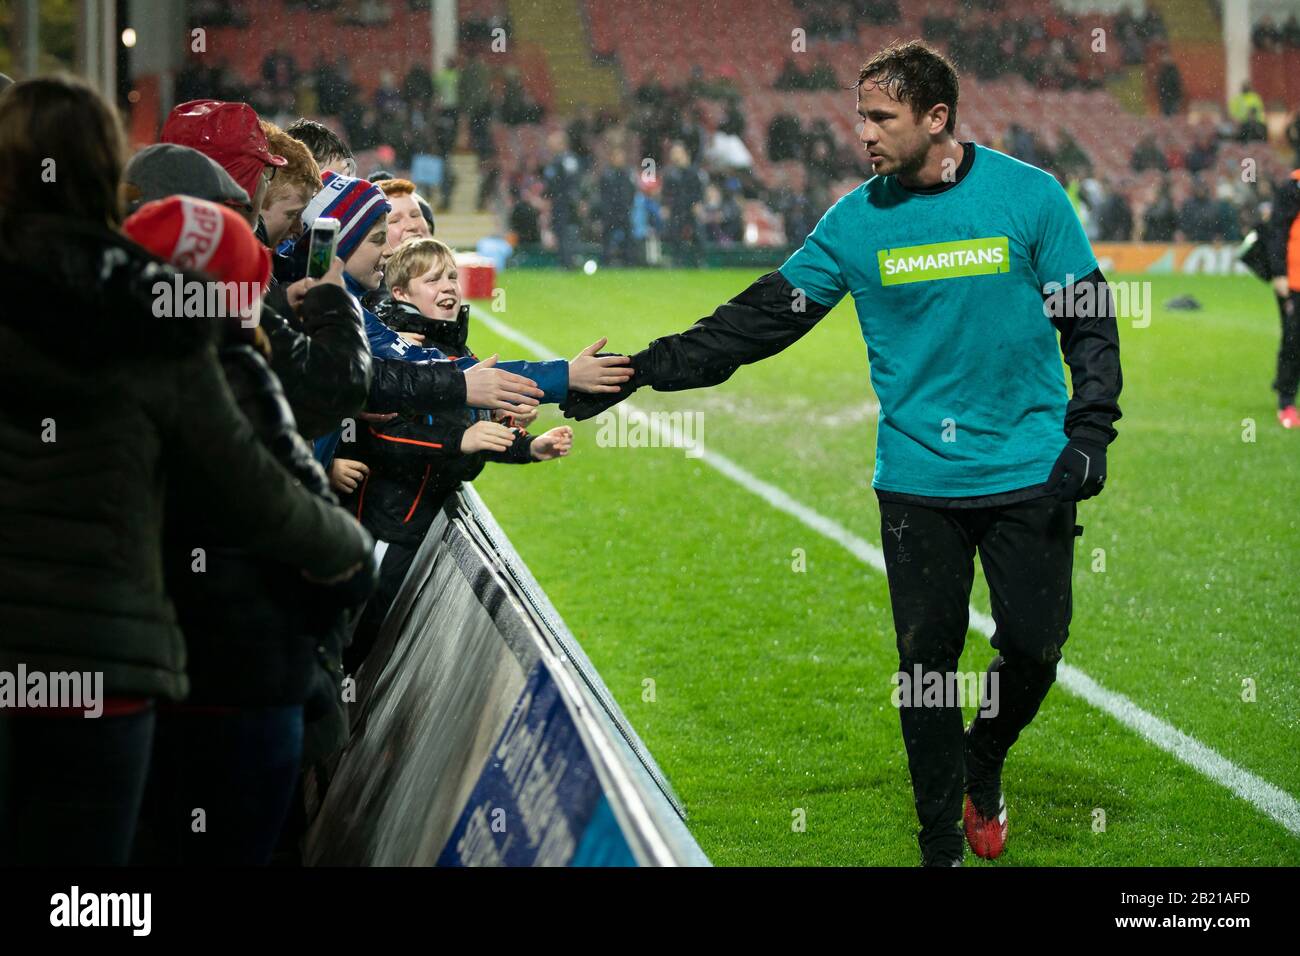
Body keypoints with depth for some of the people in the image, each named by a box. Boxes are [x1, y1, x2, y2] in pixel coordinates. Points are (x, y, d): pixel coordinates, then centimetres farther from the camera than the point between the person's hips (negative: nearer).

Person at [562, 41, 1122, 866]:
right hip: (918, 481, 1)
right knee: (928, 658, 3)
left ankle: (984, 769, 35)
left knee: (1034, 649, 3)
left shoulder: (1029, 196, -5)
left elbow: (1090, 322, 1)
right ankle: (941, 843, 18)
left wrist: (1088, 436, -8)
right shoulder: (856, 223, 1)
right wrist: (638, 372, -3)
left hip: (1029, 476, -1)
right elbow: (758, 320, 3)